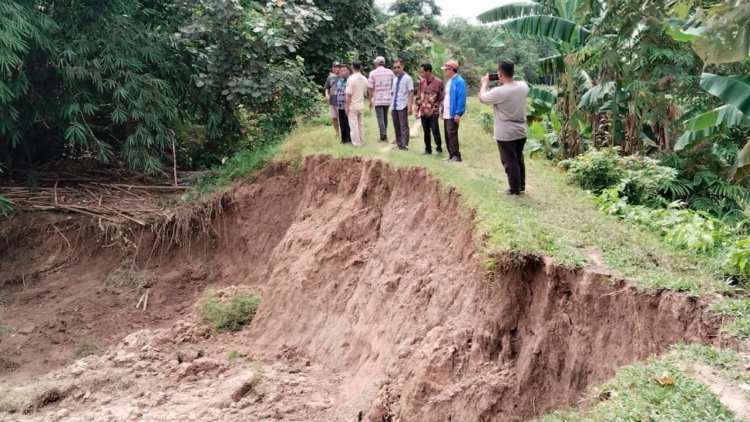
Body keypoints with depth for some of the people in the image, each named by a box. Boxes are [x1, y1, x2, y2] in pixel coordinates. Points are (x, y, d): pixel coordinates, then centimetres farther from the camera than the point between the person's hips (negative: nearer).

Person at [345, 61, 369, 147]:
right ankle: (361, 140, 22)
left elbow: (349, 94, -18)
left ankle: (356, 142, 4)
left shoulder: (351, 79, -18)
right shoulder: (364, 79, 2)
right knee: (361, 123, 14)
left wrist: (347, 106, -11)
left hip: (353, 106, -6)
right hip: (361, 105, 6)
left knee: (354, 124, 1)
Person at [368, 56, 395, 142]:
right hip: (388, 99, 3)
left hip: (378, 99, -3)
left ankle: (383, 136, -7)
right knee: (385, 117, 16)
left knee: (380, 117, -1)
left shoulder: (373, 73, -5)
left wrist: (370, 100, 2)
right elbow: (393, 85, 5)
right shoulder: (390, 72, 2)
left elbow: (370, 88, -5)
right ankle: (385, 134, 21)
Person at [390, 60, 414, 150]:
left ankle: (404, 144, -4)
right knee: (396, 126, 9)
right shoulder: (395, 79, 15)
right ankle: (398, 143, 16)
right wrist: (391, 107, 14)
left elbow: (411, 92, -9)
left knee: (403, 126, -5)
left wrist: (409, 106, -17)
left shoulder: (407, 78, -4)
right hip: (394, 107, 7)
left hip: (402, 107, -7)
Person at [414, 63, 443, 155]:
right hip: (423, 112, 5)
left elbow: (442, 97, -5)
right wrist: (416, 110, 9)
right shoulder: (421, 82, 9)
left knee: (435, 131, -6)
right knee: (426, 132, 10)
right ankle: (428, 149, 20)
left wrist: (441, 111, -9)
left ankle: (439, 148, 10)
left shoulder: (438, 82, -6)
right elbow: (418, 97, 13)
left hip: (434, 112, -5)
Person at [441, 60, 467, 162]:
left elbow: (461, 98, -19)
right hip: (447, 114, 9)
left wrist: (458, 113, -23)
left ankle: (456, 156, -4)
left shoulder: (459, 81, -14)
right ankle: (451, 155, 18)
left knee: (452, 134, -9)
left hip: (453, 114, -9)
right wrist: (443, 110, 18)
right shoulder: (448, 81, 15)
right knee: (447, 135, 11)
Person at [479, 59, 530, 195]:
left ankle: (515, 189, 10)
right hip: (521, 132, 6)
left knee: (510, 162, 5)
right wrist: (505, 82, 16)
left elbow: (481, 98, -4)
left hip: (506, 134, -6)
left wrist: (485, 83, 10)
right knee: (519, 159, 19)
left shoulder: (499, 92, -22)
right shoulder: (523, 86, -4)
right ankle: (521, 186, 27)